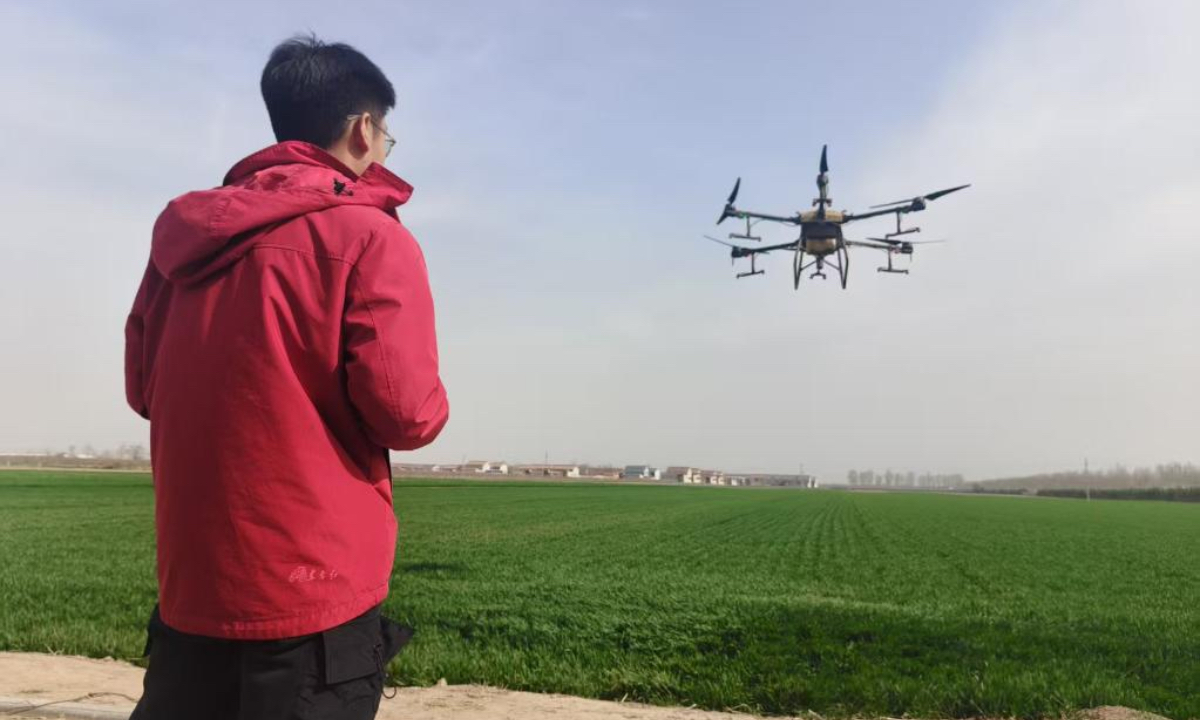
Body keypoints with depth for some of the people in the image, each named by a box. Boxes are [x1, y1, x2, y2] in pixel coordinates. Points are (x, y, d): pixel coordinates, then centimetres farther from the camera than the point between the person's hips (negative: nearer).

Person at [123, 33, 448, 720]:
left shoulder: (184, 232, 7)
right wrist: (428, 403, 4)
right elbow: (408, 414, -18)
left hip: (191, 586, 6)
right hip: (312, 593, -5)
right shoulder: (370, 235, -12)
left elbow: (143, 388, 14)